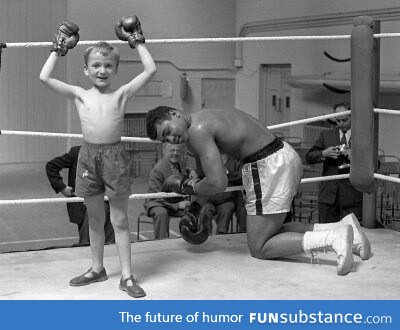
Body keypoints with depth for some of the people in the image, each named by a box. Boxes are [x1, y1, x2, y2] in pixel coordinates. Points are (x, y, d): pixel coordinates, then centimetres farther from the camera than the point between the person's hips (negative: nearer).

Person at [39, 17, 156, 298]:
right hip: (88, 156, 2)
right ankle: (97, 269, 30)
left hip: (115, 156, -2)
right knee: (94, 219, 15)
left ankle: (127, 276, 9)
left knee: (120, 219, 4)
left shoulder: (122, 93, 1)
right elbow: (45, 77, 0)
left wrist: (138, 43, 4)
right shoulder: (79, 94, 5)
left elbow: (151, 70, -5)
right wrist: (59, 49, 7)